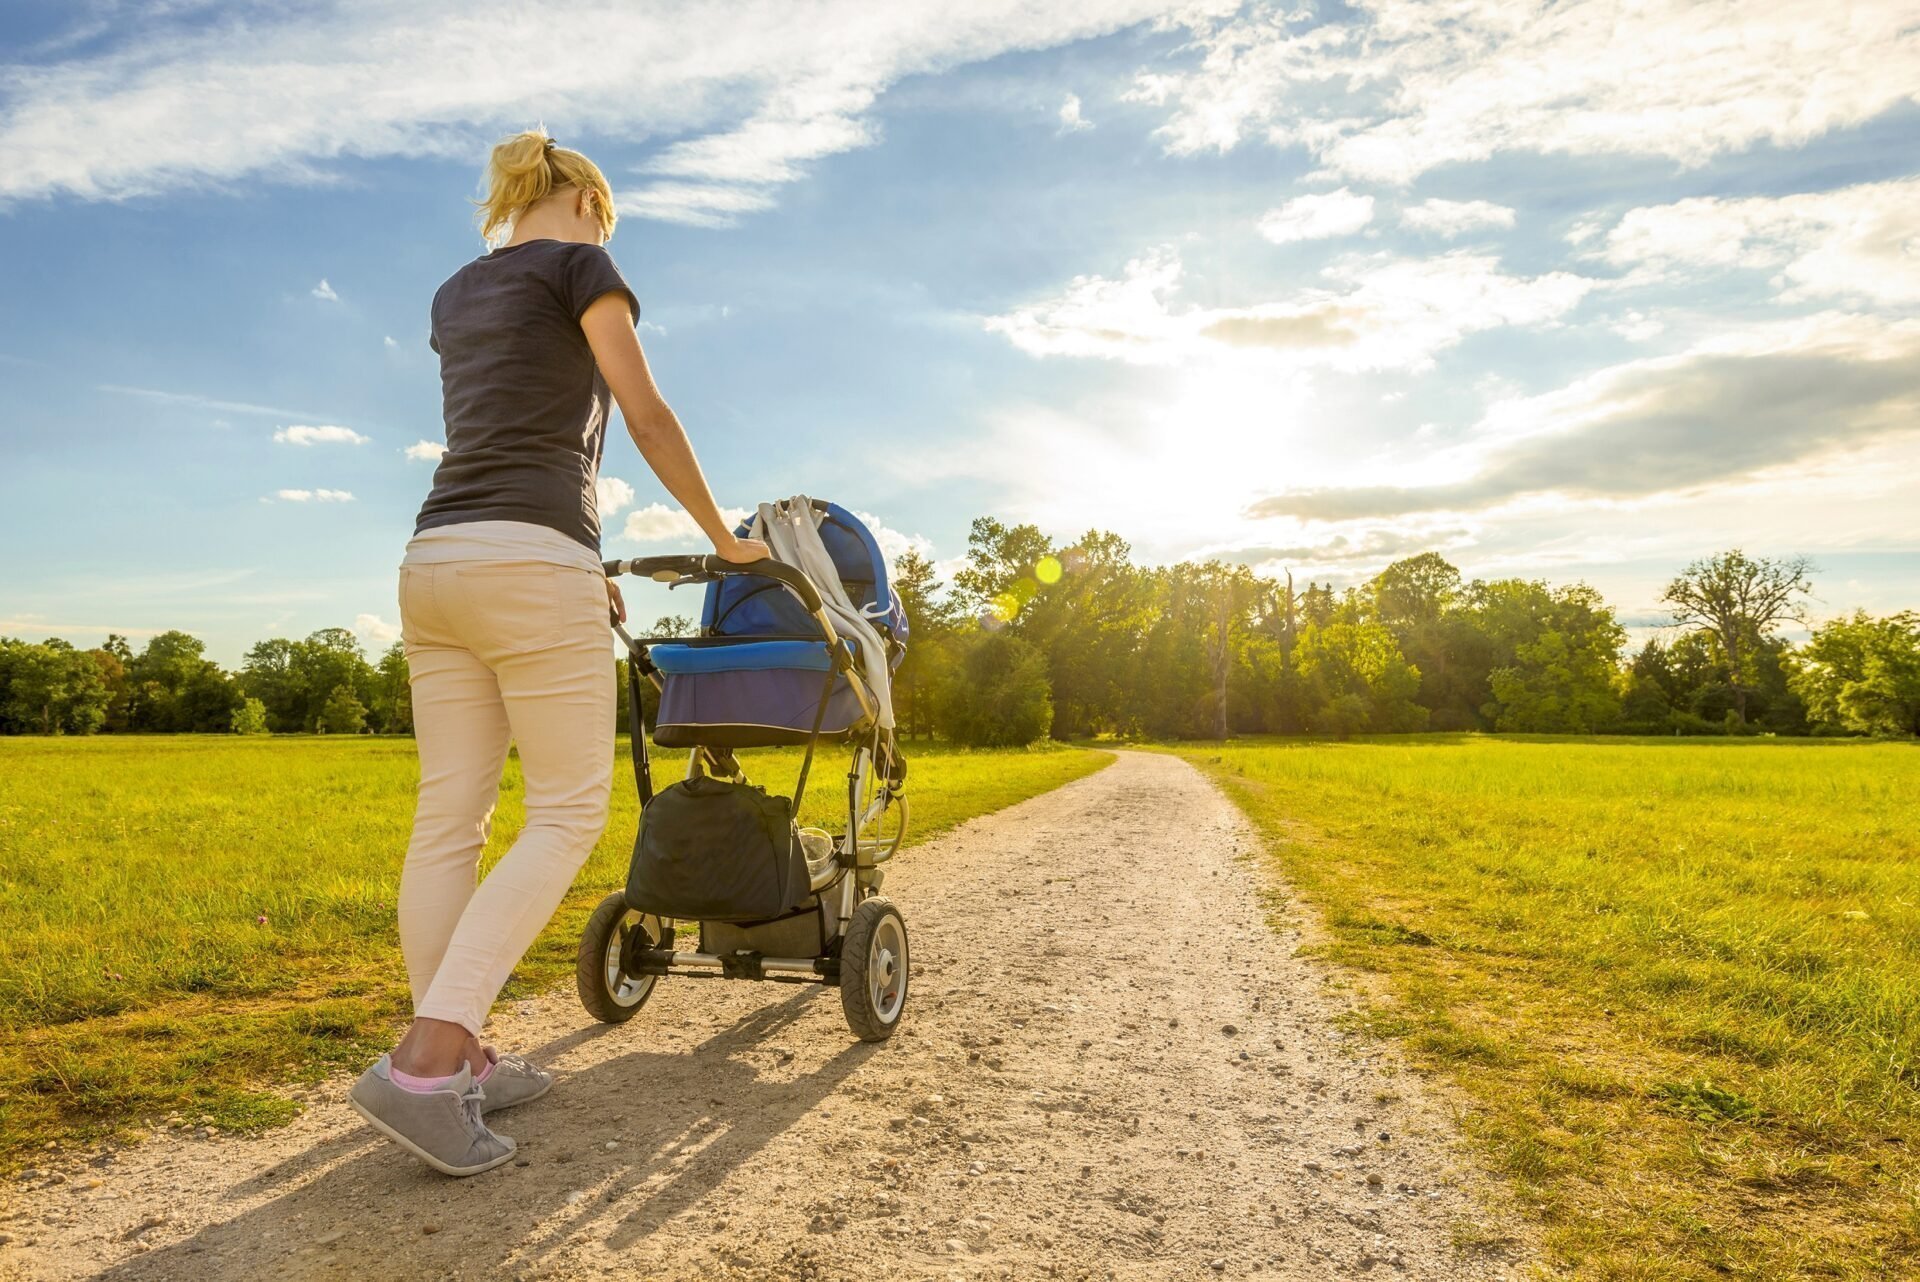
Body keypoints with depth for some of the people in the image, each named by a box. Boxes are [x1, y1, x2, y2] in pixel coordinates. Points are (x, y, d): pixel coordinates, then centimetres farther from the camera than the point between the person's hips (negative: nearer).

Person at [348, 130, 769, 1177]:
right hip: (532, 562, -8)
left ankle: (457, 1061, 11)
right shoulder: (579, 264, 5)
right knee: (567, 812, -3)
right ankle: (425, 1063, -11)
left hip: (434, 559, 8)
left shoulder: (454, 294, 26)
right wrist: (724, 537, 12)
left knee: (448, 820, 5)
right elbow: (648, 419, 2)